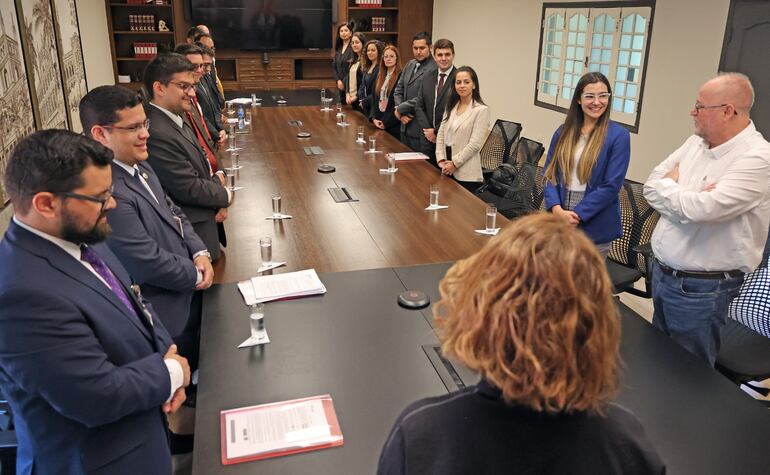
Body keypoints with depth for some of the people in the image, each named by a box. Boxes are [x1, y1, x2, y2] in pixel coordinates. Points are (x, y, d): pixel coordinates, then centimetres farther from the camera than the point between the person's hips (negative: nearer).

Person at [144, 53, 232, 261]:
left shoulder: (177, 119, 4)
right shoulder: (157, 134, -27)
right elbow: (190, 189, -24)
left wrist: (217, 177, -6)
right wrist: (226, 196, -8)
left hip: (208, 218, 9)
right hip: (193, 230, -9)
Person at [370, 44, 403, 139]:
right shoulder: (380, 76, 12)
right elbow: (375, 99, 12)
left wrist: (385, 122, -15)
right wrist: (374, 118, -2)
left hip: (393, 125, -6)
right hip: (378, 123, 6)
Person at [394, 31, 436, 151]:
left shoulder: (434, 69, -16)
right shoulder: (410, 64, 12)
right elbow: (398, 90, 14)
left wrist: (400, 109, -10)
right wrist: (401, 113, -2)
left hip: (420, 129, -8)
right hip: (405, 125, 8)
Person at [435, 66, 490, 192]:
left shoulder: (481, 110, -9)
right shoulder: (451, 106, 11)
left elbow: (475, 144, -14)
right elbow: (441, 134, 9)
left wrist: (454, 163, -11)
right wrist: (441, 160, -3)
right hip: (447, 170, 6)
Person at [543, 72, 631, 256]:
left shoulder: (619, 136, -6)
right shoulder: (564, 132, 7)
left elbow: (611, 185, -11)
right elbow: (550, 173, 5)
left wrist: (577, 215, -14)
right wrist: (557, 209, -11)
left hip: (595, 227, -3)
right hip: (558, 222, 4)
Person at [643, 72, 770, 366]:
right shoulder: (695, 143, 6)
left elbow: (700, 209, -29)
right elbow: (651, 188, 4)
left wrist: (668, 185, -10)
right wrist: (686, 197, -15)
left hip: (700, 287, -7)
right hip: (661, 272, 8)